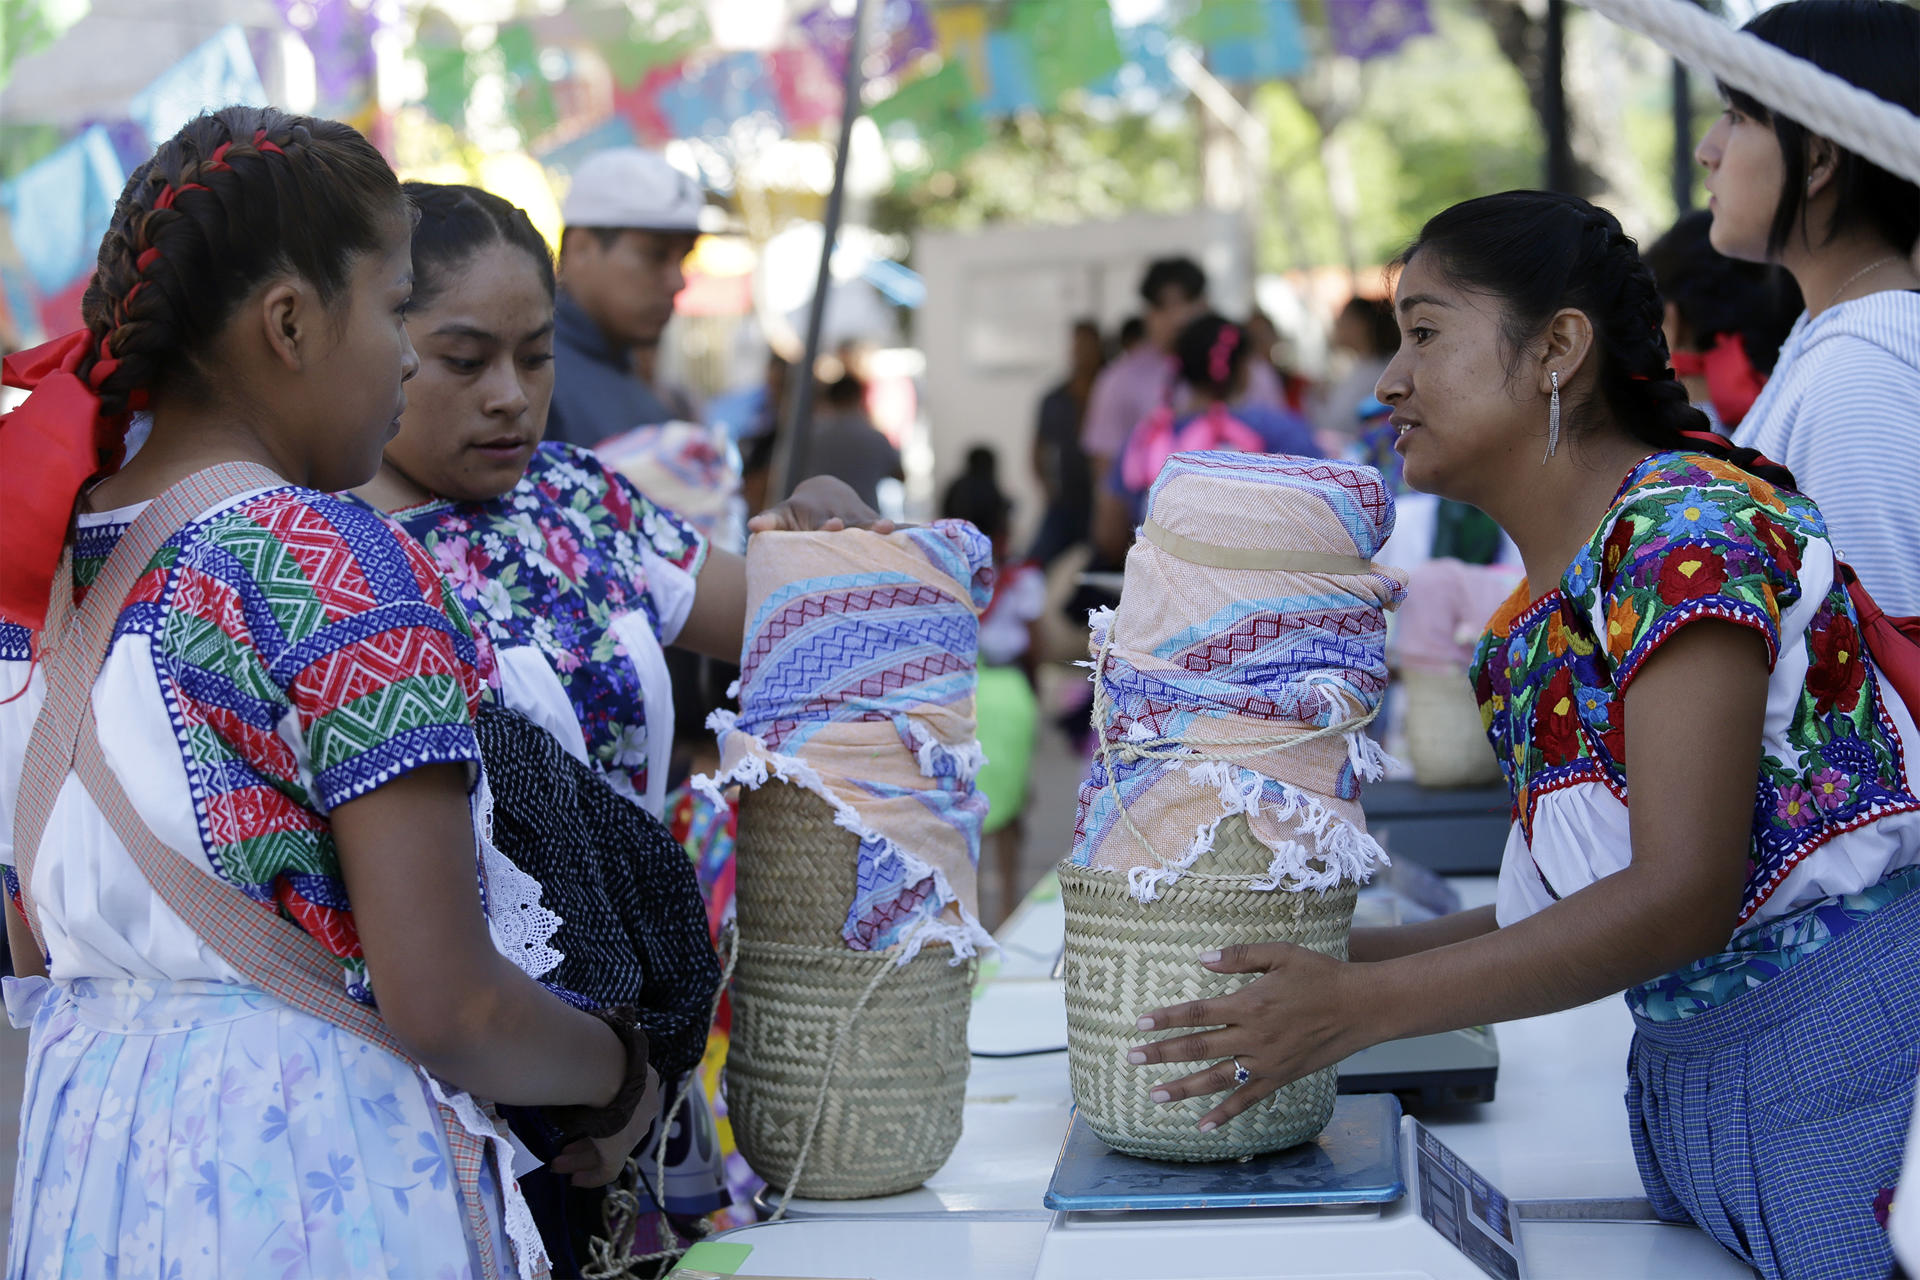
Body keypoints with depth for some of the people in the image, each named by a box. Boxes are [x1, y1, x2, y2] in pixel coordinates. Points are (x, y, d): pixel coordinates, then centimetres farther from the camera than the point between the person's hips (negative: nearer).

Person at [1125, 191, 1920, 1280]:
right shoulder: (1538, 619, 11)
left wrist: (1362, 1005, -19)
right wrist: (1330, 957, 6)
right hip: (1691, 1084, 8)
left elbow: (1683, 895, -22)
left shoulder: (1687, 530, -15)